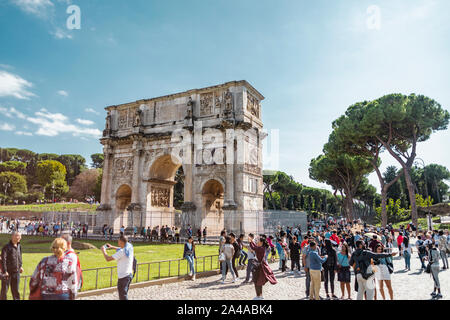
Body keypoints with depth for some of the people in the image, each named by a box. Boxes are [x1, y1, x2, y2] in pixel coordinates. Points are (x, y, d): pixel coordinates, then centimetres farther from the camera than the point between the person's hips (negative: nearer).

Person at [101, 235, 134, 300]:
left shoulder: (121, 252, -23)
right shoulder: (130, 247, 1)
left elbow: (108, 259, -18)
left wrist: (103, 250, -2)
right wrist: (112, 247, 22)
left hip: (123, 277, -8)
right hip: (130, 274, 8)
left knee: (123, 296, 0)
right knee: (124, 294, 24)